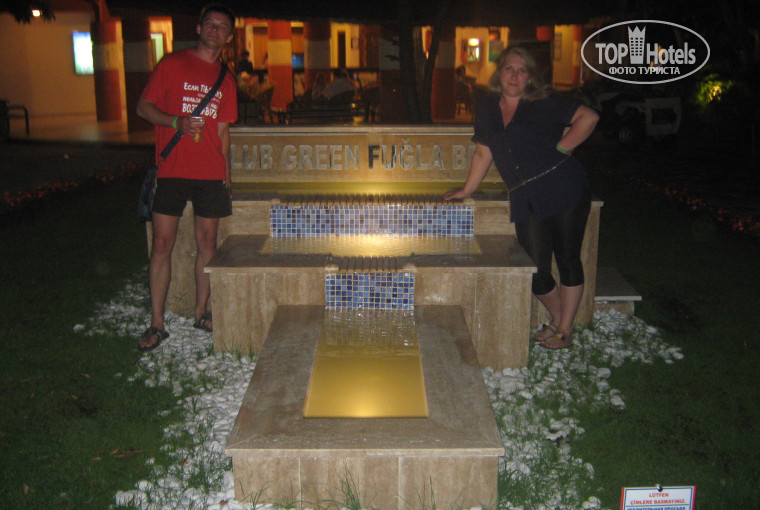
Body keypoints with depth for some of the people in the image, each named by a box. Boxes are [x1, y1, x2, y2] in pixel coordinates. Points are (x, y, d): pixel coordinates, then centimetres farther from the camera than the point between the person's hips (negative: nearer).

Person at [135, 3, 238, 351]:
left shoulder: (226, 80, 14)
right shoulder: (172, 65, 3)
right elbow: (143, 107, 1)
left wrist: (226, 173, 14)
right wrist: (176, 122, -16)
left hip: (210, 174, 4)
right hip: (172, 170, -3)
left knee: (207, 243, 7)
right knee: (162, 244, -3)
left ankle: (201, 312, 21)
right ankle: (156, 324, 4)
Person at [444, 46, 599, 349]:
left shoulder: (544, 104, 1)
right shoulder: (487, 109, 14)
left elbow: (588, 117, -2)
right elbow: (483, 154, 21)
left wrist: (561, 148, -7)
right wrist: (467, 190, 22)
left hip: (565, 190, -3)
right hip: (526, 200, 4)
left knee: (568, 259, 0)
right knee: (536, 270, -1)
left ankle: (565, 330, 13)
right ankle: (558, 320, 24)